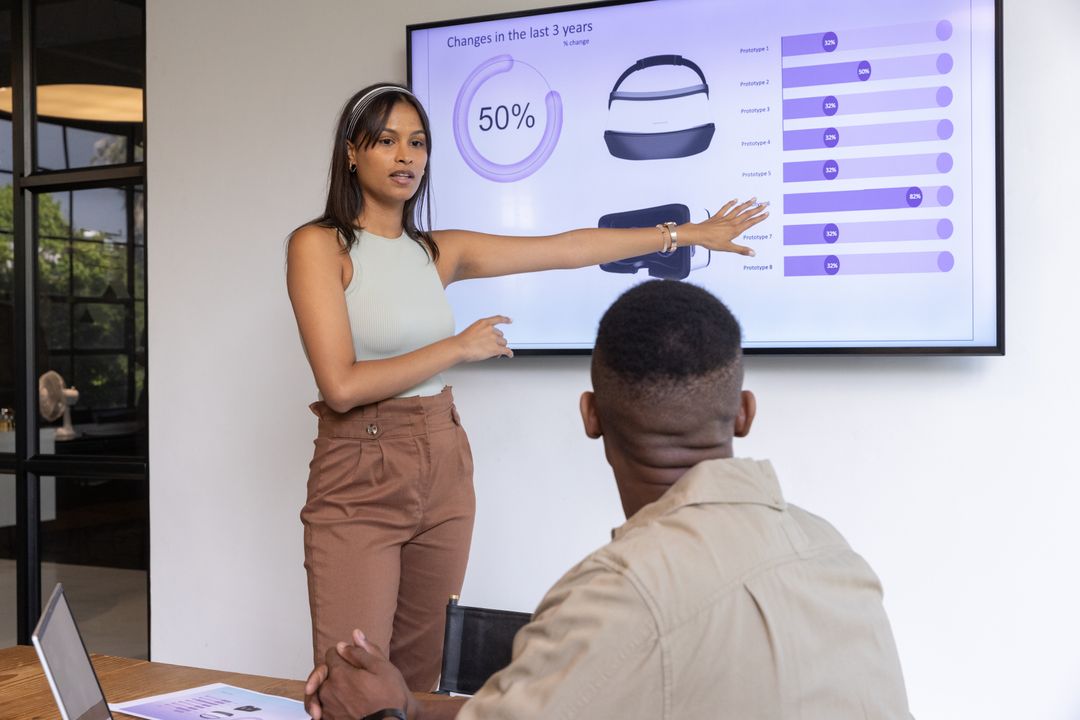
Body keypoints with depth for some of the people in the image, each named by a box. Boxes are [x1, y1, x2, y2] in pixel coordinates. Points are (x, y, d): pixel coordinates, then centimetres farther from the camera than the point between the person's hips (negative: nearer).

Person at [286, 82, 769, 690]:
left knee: (422, 675, 13)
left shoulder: (439, 251, 8)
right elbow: (341, 385, -17)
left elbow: (567, 249, 9)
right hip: (360, 477, -5)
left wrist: (690, 234, 10)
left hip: (444, 469, 6)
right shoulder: (319, 245, -8)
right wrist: (458, 347, -10)